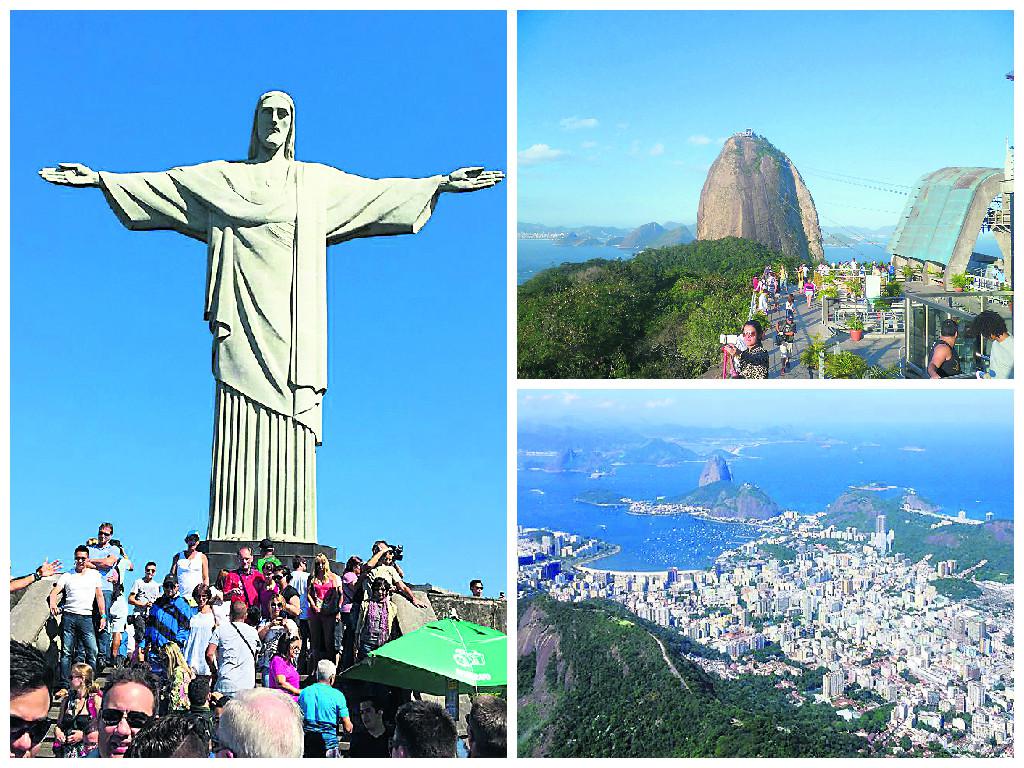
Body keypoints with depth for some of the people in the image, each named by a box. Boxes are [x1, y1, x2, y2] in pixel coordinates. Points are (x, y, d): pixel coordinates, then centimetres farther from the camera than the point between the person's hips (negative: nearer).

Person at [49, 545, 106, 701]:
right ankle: (65, 686, -2)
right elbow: (54, 591, 1)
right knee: (66, 652, -3)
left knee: (92, 651, -8)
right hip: (69, 616, 0)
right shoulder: (67, 576, 13)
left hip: (86, 617, 0)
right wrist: (53, 605, -20)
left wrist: (103, 616, 3)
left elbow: (99, 596, 12)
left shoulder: (94, 574, 14)